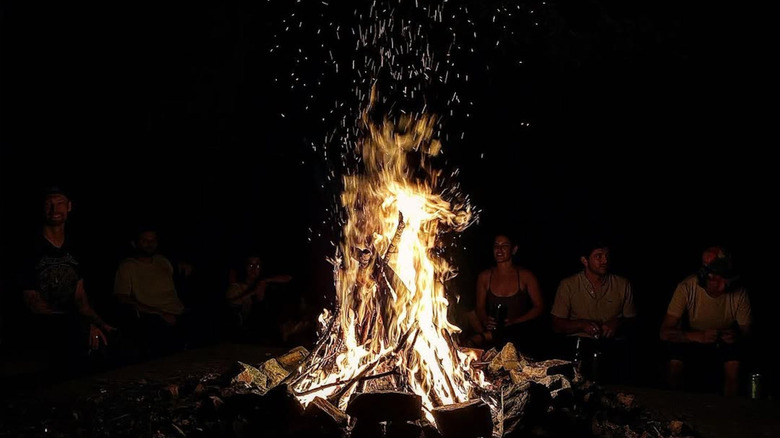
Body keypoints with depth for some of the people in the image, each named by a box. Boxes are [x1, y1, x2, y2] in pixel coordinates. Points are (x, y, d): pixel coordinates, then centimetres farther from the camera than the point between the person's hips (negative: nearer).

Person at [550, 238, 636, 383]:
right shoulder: (568, 285, 6)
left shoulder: (623, 285, 11)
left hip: (614, 343, 1)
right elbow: (557, 326, 5)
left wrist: (618, 323, -7)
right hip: (579, 344, -1)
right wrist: (581, 324, -12)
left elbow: (632, 322, 15)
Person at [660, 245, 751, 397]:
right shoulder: (687, 288, -28)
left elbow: (746, 332, -9)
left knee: (734, 367, -27)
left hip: (725, 342, 1)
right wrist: (699, 336, -44)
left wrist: (737, 337, -34)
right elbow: (665, 333, -28)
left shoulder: (739, 293, -23)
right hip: (692, 338, -1)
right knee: (675, 365, -26)